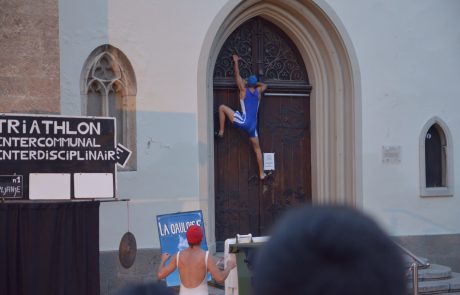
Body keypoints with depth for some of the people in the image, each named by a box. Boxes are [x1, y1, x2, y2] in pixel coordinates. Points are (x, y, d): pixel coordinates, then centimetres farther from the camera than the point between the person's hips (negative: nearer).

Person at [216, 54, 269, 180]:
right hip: (252, 126, 5)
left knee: (222, 107, 5)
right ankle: (261, 173, 12)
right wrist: (255, 83, 36)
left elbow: (237, 75, 9)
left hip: (243, 122, -5)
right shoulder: (258, 91, 12)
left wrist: (236, 61, 21)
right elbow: (264, 85, 37)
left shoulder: (244, 89, 2)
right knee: (257, 149, 14)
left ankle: (221, 132, 3)